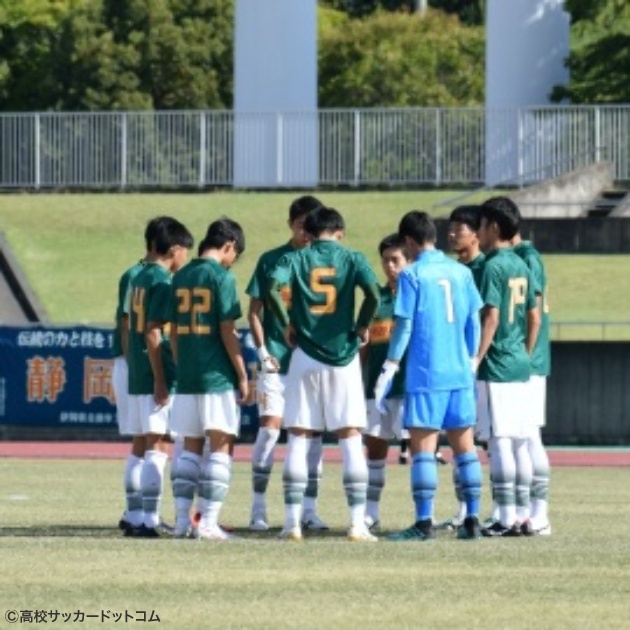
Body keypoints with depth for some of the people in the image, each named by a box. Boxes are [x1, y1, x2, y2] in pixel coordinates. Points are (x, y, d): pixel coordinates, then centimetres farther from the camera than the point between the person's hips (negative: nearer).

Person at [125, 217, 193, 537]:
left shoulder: (139, 278, 14)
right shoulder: (162, 281, -13)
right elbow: (153, 334, -18)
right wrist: (160, 381, -18)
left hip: (137, 377, 9)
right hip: (158, 378, -9)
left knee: (140, 447, 13)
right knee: (158, 447, -8)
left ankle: (136, 518, 16)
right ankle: (149, 519, -11)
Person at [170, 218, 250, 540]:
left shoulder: (181, 277, 10)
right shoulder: (221, 276, -9)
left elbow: (174, 331, 13)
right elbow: (227, 331, -12)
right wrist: (243, 377, -7)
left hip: (187, 377, 6)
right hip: (218, 377, -6)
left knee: (190, 447, 12)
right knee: (220, 445, -2)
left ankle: (182, 520, 10)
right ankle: (208, 523, -7)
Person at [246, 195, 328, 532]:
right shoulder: (271, 260, 3)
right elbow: (254, 311, 4)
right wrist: (262, 351, -6)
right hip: (277, 361, -2)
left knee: (313, 432, 4)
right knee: (269, 428, -10)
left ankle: (309, 510, 10)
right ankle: (258, 509, -3)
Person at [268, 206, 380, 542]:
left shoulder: (296, 259, 3)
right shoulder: (352, 259, 2)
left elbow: (273, 287, -15)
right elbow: (373, 293, -14)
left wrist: (287, 323, -2)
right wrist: (362, 326, 2)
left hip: (305, 355, 0)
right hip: (344, 354, 0)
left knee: (298, 438, 6)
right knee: (351, 438, 3)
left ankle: (292, 521, 1)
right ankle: (357, 523, -2)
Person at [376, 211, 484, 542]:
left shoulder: (413, 275, -6)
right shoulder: (461, 272, 8)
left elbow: (404, 325, -8)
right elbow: (474, 322, 11)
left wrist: (390, 368, -2)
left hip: (425, 374, -5)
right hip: (461, 373, 5)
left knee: (423, 447, -1)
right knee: (464, 446, 9)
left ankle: (424, 522, -5)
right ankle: (472, 520, 9)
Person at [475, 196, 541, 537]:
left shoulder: (493, 266, -12)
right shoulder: (522, 266, 12)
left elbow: (491, 317, -18)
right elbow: (534, 319, 16)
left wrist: (475, 360, -16)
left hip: (496, 367, -8)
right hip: (520, 366, 8)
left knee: (499, 441, -7)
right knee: (519, 443, 10)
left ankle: (507, 519, -9)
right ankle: (522, 515, 12)